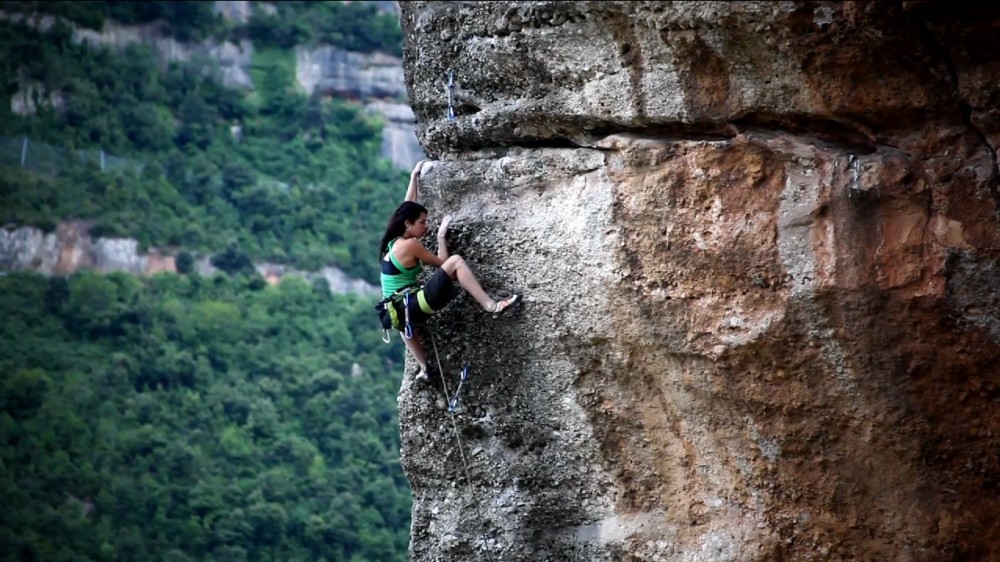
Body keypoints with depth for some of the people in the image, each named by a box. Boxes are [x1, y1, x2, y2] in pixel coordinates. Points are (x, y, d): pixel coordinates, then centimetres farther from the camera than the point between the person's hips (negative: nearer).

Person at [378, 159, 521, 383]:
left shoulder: (393, 241, 12)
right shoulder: (410, 244, -10)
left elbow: (407, 208, 26)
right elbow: (441, 262, 3)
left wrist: (414, 177, 34)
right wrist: (441, 235, 13)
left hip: (396, 312, 8)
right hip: (411, 306, -8)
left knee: (406, 322, 49)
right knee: (456, 261, -13)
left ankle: (425, 369, 42)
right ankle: (491, 305, -20)